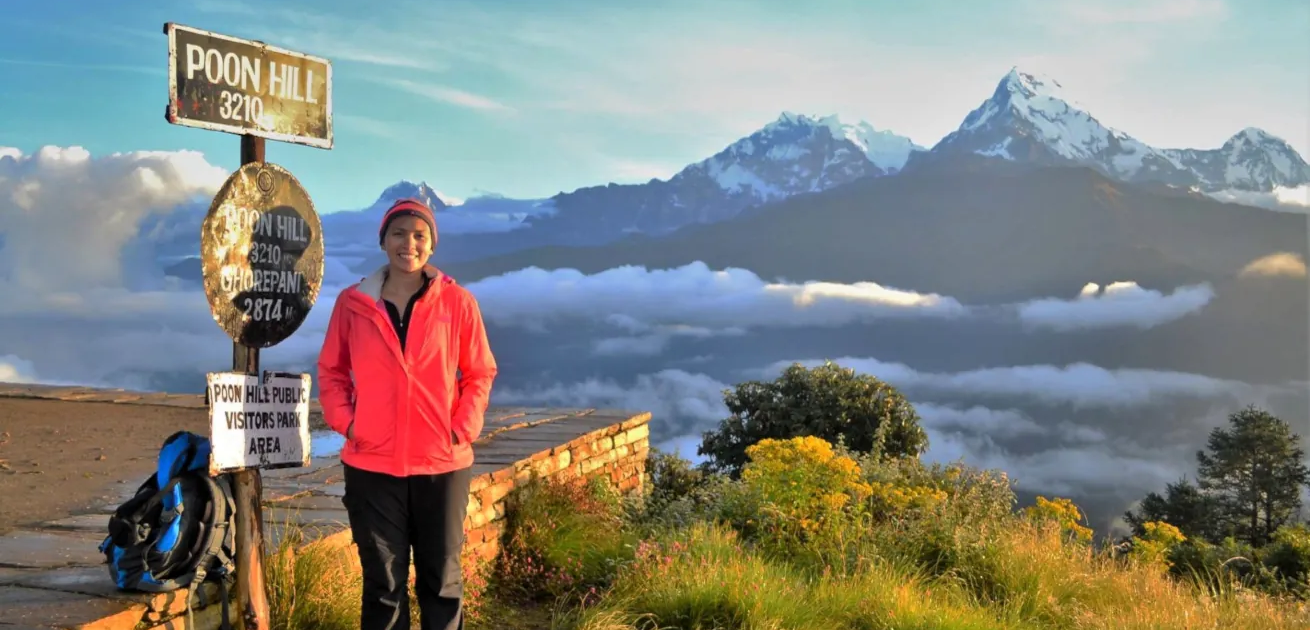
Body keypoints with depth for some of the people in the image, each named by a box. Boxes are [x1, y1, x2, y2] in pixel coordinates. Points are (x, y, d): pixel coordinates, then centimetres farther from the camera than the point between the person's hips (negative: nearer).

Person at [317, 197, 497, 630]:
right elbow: (331, 371, 9)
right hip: (372, 464, 0)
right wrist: (344, 421, -5)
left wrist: (463, 429, -7)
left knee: (441, 579, 11)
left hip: (443, 463, 0)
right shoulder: (352, 302, 0)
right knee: (383, 582, 9)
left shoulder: (457, 302, -2)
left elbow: (480, 373, 4)